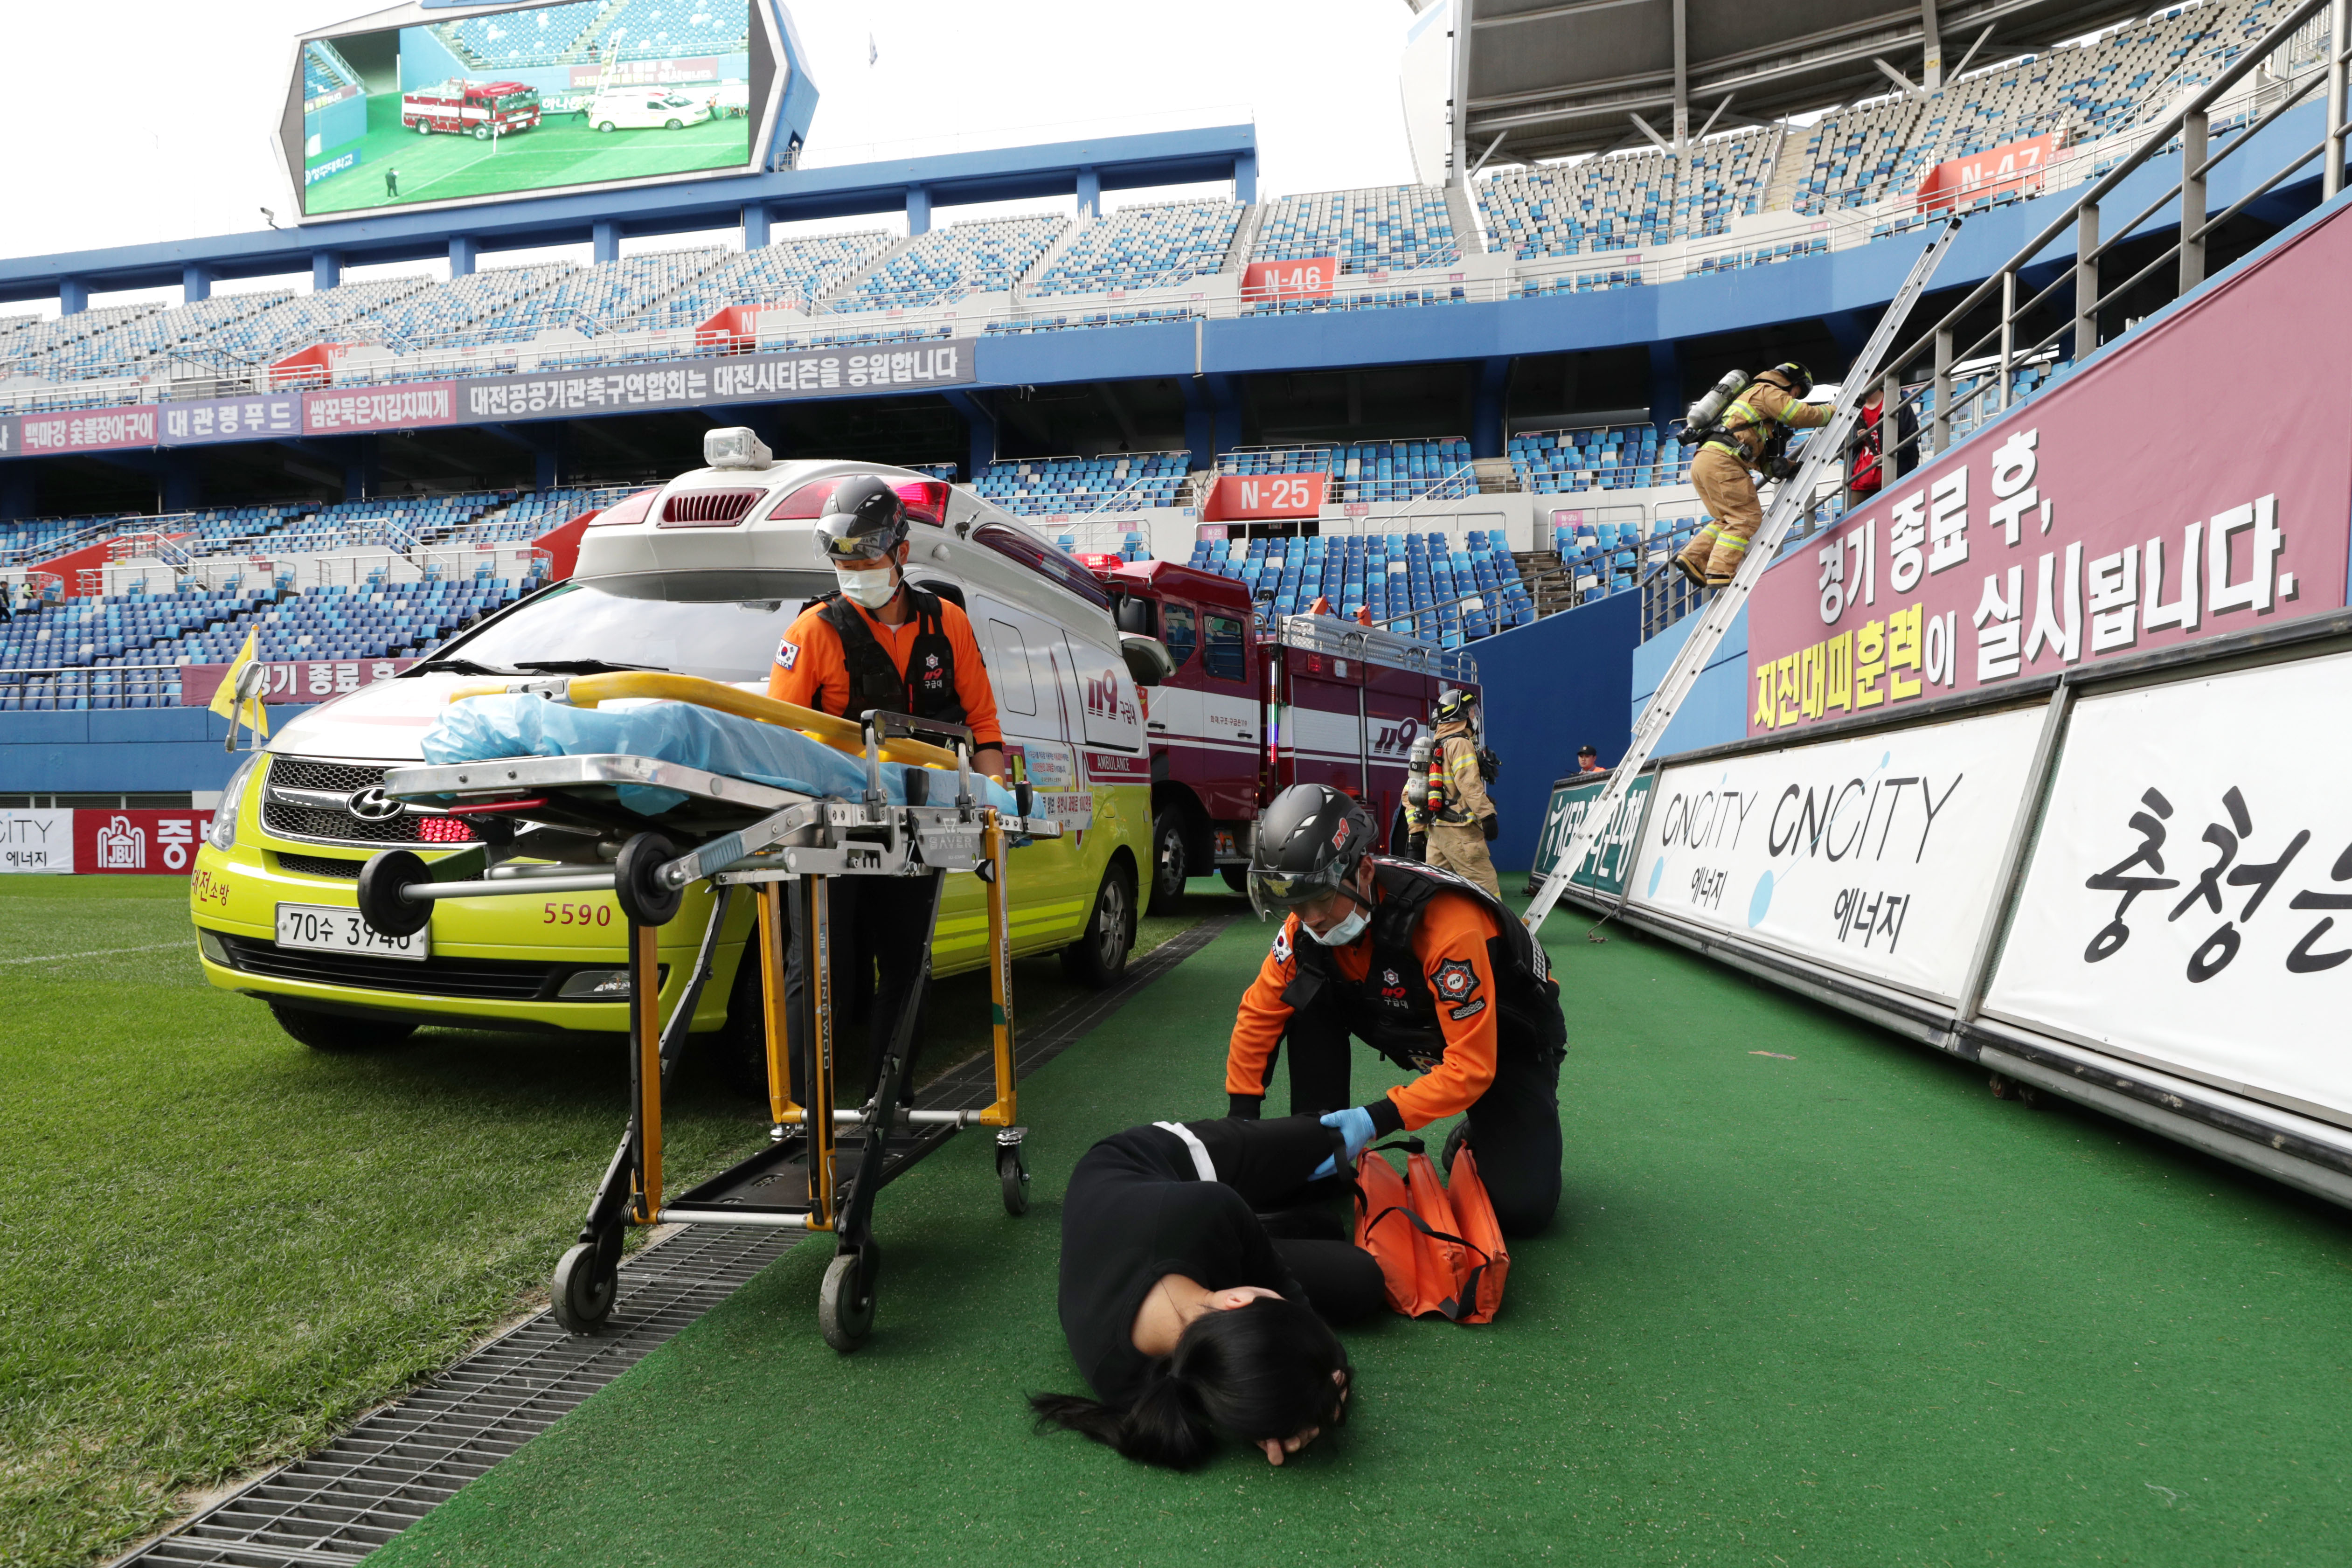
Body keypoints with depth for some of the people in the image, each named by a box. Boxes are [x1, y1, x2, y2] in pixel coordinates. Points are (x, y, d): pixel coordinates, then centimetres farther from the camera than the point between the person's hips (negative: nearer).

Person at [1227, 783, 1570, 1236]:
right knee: (1309, 996, -18)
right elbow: (1259, 1012, -9)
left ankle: (1478, 1138, 12)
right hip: (1418, 1033, 5)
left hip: (1505, 1042, -5)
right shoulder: (1309, 920, -19)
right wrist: (1241, 1115, -14)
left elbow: (1470, 1068, -35)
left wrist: (1377, 1121, -43)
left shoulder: (1448, 925, -38)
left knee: (1521, 1208, -22)